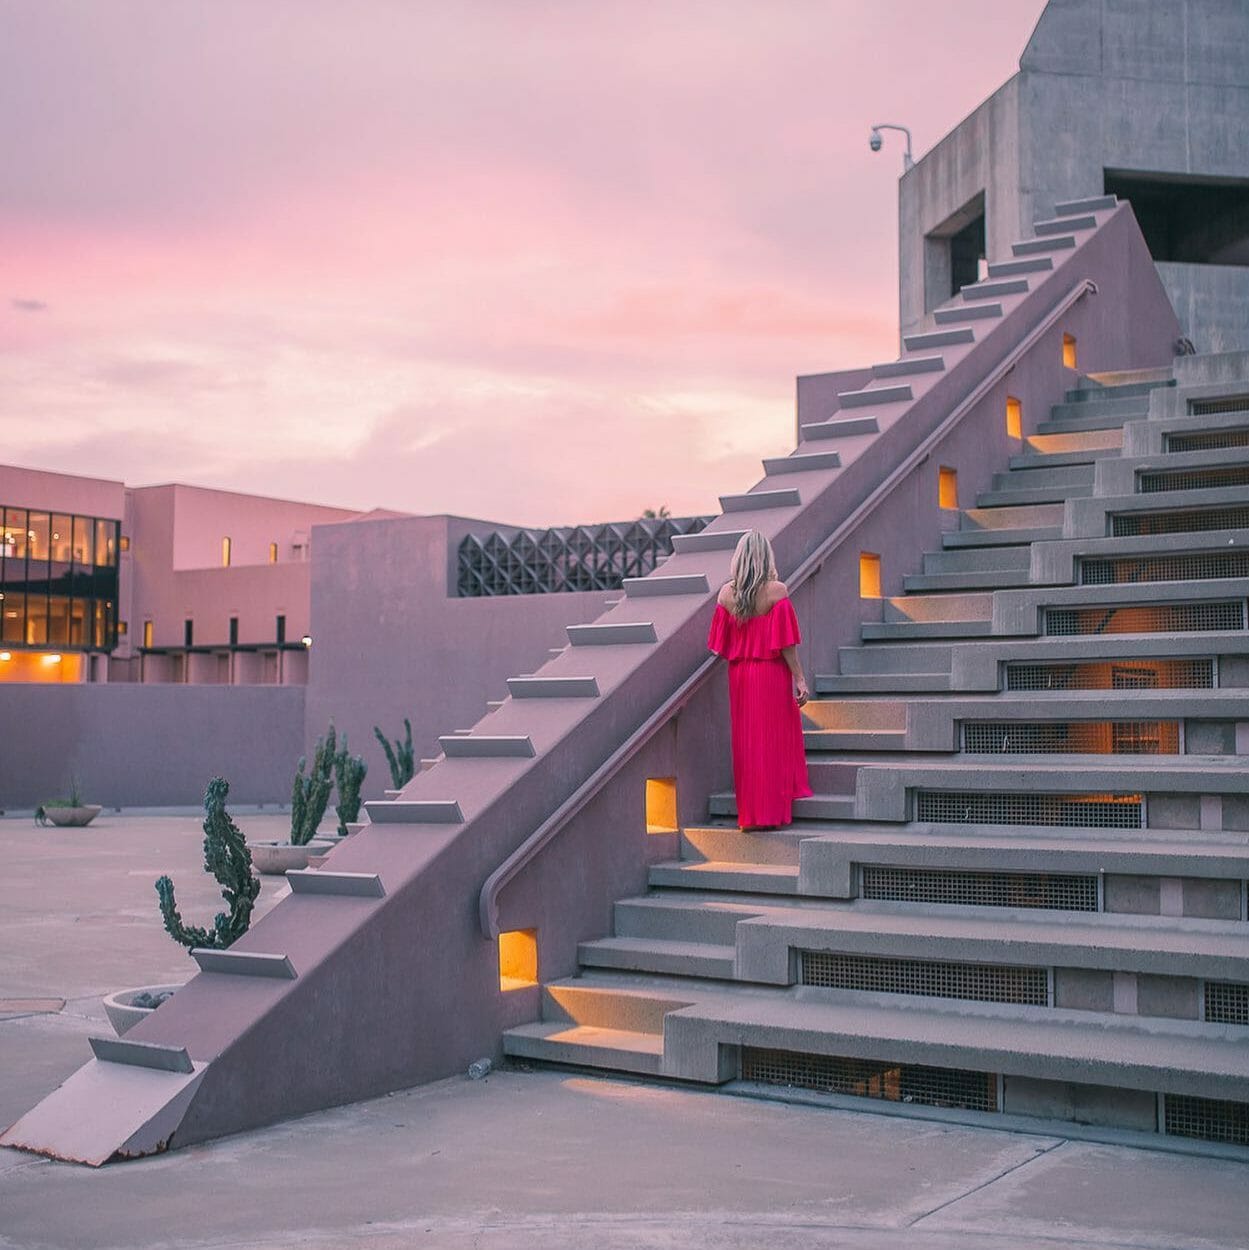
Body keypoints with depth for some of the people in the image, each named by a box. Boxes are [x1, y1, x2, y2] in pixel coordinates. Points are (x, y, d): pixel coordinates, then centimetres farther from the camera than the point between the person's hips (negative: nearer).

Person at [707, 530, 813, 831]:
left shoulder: (726, 593, -1)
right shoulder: (776, 590, -12)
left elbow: (720, 644, 3)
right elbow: (786, 642, -13)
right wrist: (799, 678, -8)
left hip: (739, 676, 4)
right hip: (772, 675, -4)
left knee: (746, 741, 11)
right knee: (775, 740, 6)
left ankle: (748, 813, 15)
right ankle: (772, 810, 8)